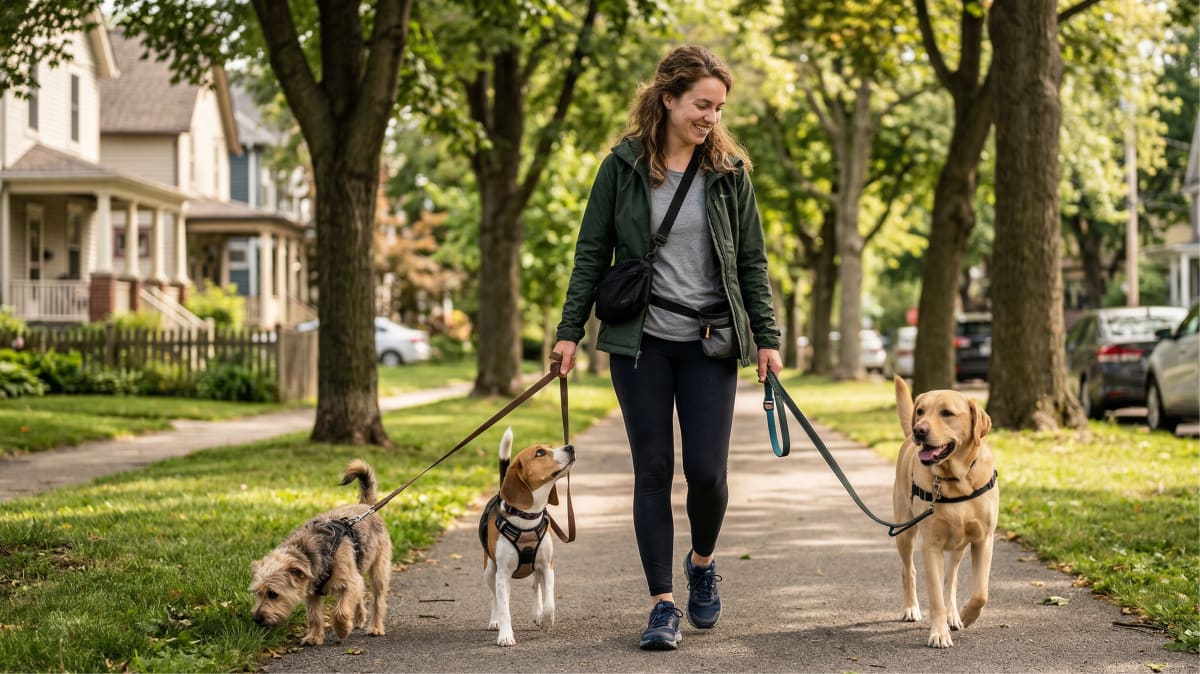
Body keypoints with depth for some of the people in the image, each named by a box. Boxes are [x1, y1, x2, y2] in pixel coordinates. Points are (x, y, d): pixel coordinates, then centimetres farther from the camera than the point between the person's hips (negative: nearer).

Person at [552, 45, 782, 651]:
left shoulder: (729, 170, 3)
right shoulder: (623, 167, 0)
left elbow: (751, 262, 7)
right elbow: (591, 253, 3)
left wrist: (766, 338, 1)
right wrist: (570, 330, -2)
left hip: (710, 344, 1)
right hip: (641, 340, -1)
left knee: (706, 470, -4)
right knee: (653, 469, 1)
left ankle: (702, 561, 26)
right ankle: (663, 604, 6)